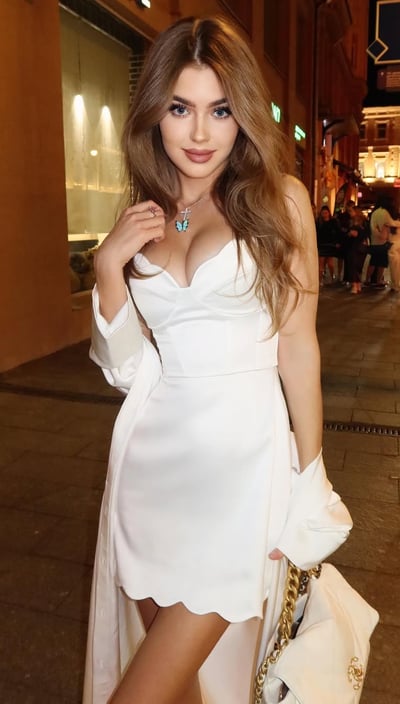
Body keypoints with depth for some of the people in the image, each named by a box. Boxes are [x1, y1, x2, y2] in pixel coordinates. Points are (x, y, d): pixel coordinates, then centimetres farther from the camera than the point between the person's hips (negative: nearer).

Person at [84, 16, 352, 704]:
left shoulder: (279, 201, -2)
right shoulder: (142, 216, 9)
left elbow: (298, 347, -2)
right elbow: (123, 363, 5)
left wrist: (309, 478, 1)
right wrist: (109, 265, -9)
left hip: (243, 449, -3)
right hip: (152, 451, 4)